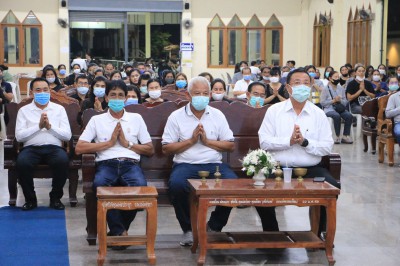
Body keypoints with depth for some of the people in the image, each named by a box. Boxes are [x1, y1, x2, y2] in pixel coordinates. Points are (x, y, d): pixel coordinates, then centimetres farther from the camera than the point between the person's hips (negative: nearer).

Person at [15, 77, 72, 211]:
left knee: (63, 161, -34)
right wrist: (39, 126, -11)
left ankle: (55, 197, -10)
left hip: (54, 147, 0)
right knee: (22, 163, -34)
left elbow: (67, 135, 3)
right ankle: (30, 199, -8)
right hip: (31, 147, 0)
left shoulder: (59, 109, 12)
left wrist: (50, 126, -11)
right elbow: (19, 136, -2)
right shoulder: (24, 110, 10)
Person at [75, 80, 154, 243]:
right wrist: (109, 142, 1)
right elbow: (79, 149, 5)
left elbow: (150, 150, 18)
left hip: (131, 163, 1)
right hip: (106, 163, -1)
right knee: (99, 183, -37)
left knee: (140, 185, -35)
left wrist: (127, 144, 3)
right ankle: (120, 231, -24)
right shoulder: (97, 120, 17)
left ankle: (117, 230, -15)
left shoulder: (136, 118, 22)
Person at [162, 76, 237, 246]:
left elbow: (231, 146, 9)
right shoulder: (176, 116, 6)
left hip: (214, 164, 2)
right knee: (176, 185, -35)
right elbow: (166, 149, 1)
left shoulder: (217, 115, 13)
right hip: (185, 164, -2)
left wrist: (207, 141, -5)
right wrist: (191, 140, -7)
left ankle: (214, 227, -5)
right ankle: (188, 229, -11)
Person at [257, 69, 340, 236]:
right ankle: (271, 234, -3)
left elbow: (327, 147, 1)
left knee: (332, 188, -25)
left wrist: (305, 142, -15)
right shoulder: (274, 111, 7)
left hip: (311, 168, 1)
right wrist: (289, 141, -15)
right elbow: (264, 141, -2)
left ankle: (318, 234, -2)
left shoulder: (318, 114, 9)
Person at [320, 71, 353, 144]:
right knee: (337, 116, -36)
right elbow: (322, 102, -4)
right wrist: (333, 101, -12)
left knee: (349, 116, -26)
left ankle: (345, 136, -18)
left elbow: (345, 102, 14)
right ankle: (337, 136, -22)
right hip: (329, 109, -4)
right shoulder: (325, 89, 3)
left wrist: (340, 100, -7)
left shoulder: (341, 89, 16)